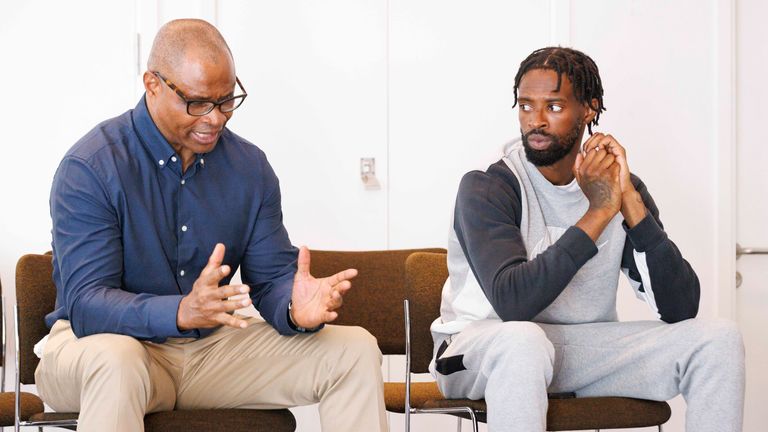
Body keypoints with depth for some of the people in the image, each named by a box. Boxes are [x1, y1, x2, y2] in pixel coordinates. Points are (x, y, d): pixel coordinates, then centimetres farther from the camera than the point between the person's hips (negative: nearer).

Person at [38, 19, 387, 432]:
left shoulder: (249, 166, 3)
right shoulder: (89, 168, -16)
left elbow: (272, 277, 1)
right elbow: (86, 304, -24)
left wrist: (295, 309, -25)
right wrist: (181, 312, -42)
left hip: (212, 344, 5)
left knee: (356, 351, -8)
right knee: (115, 361, -42)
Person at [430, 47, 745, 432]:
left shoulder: (616, 186, 0)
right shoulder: (485, 187, -13)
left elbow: (680, 309, -10)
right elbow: (512, 303, -29)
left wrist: (630, 201, -19)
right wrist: (597, 214, -28)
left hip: (586, 349, 5)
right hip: (482, 349, -5)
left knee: (719, 338, -13)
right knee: (523, 339, -40)